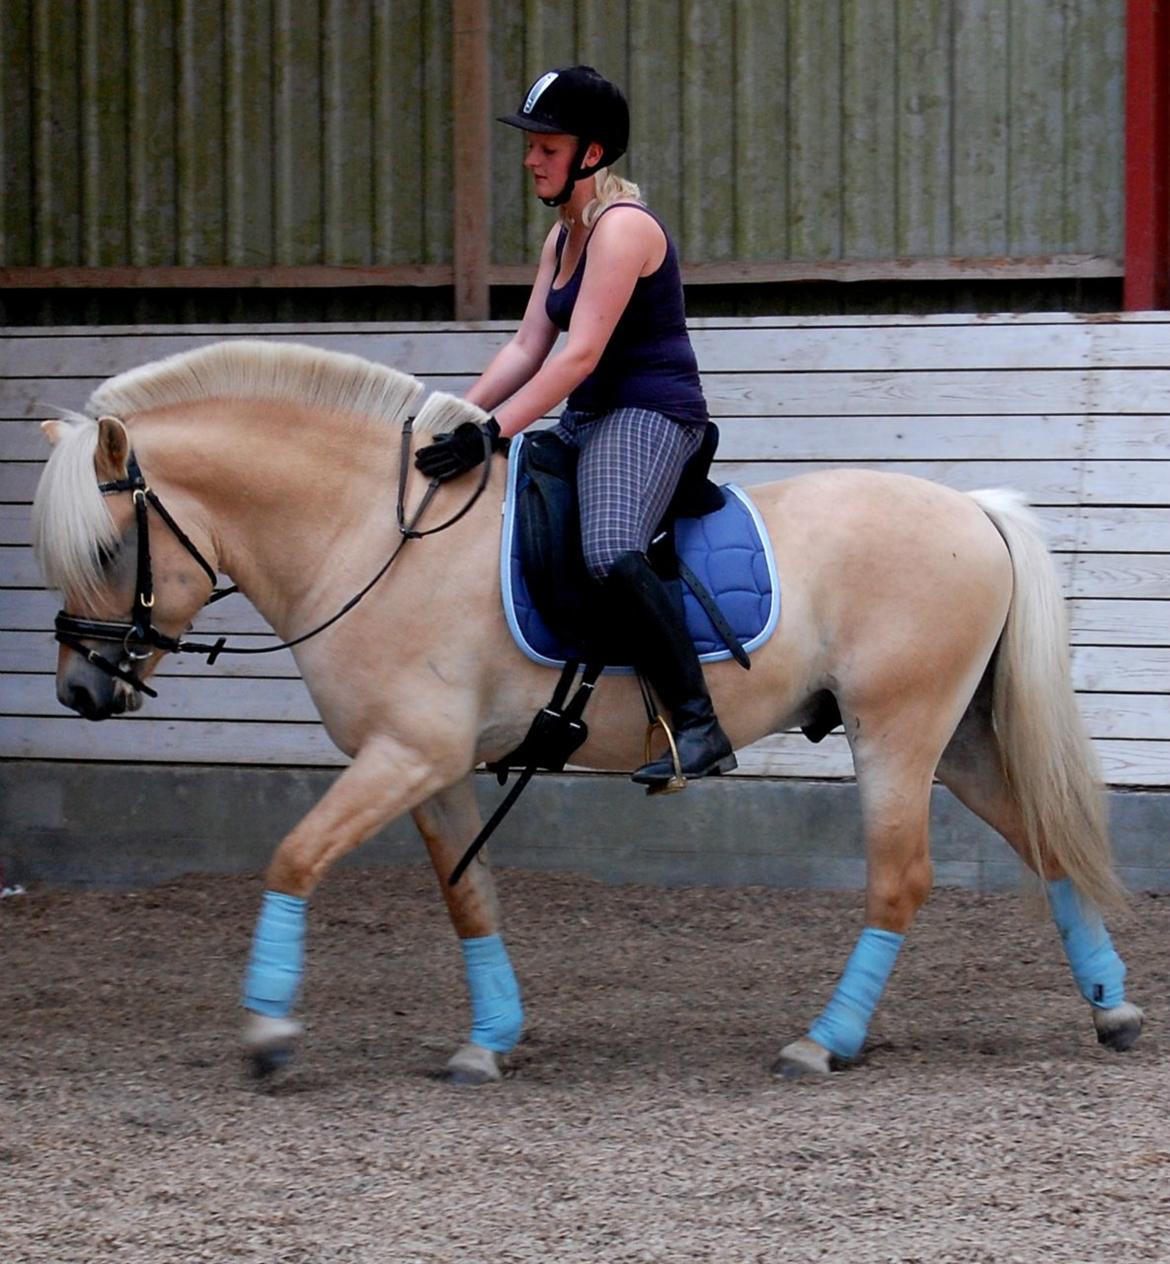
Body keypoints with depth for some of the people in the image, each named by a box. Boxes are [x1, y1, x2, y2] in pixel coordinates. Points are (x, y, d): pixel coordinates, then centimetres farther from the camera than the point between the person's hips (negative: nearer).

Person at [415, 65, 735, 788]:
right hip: (587, 421, 11)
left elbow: (579, 355, -22)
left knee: (612, 553, -35)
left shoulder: (623, 228, -15)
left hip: (650, 415, -11)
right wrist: (456, 421, 4)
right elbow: (528, 348, 15)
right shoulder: (564, 237, 16)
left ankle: (700, 728, -34)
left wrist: (491, 433, -26)